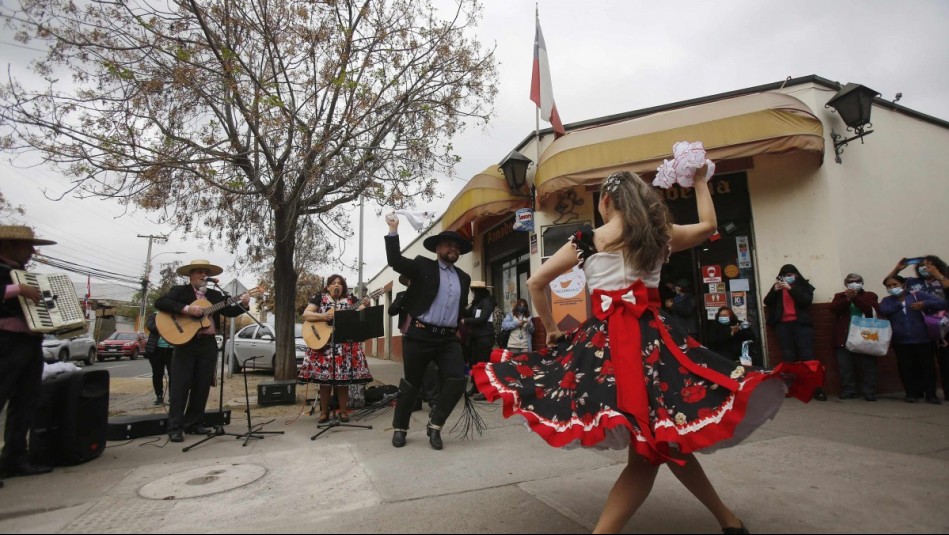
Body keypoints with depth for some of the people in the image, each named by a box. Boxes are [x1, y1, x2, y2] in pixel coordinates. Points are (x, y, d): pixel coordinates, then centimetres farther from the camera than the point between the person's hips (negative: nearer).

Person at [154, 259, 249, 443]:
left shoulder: (215, 295, 14)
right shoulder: (179, 290, 2)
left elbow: (229, 312, 10)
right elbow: (160, 303, -14)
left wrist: (243, 304, -9)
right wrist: (186, 309, -23)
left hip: (208, 344, 4)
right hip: (185, 342, -4)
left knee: (202, 386, 7)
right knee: (180, 384, -2)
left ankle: (193, 424, 18)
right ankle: (175, 427, 5)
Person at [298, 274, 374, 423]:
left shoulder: (351, 299, 9)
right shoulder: (320, 298, 5)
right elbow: (305, 315, -3)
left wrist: (365, 306, -20)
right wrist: (324, 316, -17)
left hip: (345, 344, 1)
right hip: (323, 343, -1)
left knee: (343, 377, 0)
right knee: (324, 377, -1)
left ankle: (343, 410, 11)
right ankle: (324, 411, 11)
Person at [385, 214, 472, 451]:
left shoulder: (464, 277, 16)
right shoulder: (423, 266, 2)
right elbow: (395, 261, -10)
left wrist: (458, 329, 14)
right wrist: (393, 230, -12)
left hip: (449, 338, 4)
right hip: (420, 335, -4)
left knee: (458, 380, -10)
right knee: (411, 383, 7)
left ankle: (435, 425, 9)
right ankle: (400, 428, 27)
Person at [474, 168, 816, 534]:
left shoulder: (586, 240, 4)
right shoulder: (659, 234, 11)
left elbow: (535, 283, 5)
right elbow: (708, 224, 31)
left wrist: (551, 329, 16)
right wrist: (700, 181, 44)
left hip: (604, 340, -2)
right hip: (653, 337, 3)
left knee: (652, 446, 6)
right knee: (667, 441, 13)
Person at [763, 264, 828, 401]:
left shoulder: (804, 286, 10)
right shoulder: (778, 287, 15)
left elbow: (806, 301, -7)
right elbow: (767, 302, 6)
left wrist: (790, 288, -15)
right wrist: (774, 290, -9)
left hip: (801, 323, -2)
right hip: (782, 325, 2)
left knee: (807, 355, -8)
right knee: (788, 357, 0)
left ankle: (816, 388, -8)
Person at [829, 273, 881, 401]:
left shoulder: (870, 295, 11)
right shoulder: (839, 296, 14)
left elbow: (872, 309, -8)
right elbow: (833, 309, -4)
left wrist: (855, 298, -13)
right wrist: (847, 298, -14)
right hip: (844, 338, 1)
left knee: (868, 366, -2)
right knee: (845, 367, 1)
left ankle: (870, 393, 5)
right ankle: (848, 391, 7)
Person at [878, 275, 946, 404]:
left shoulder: (917, 295, 5)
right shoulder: (887, 300, 9)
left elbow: (942, 303, 0)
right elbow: (882, 311, -11)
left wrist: (924, 304, -16)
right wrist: (899, 304, -8)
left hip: (922, 339, -1)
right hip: (900, 341, 1)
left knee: (927, 366, 4)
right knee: (907, 368, 5)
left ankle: (931, 394, 15)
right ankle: (912, 394, 15)